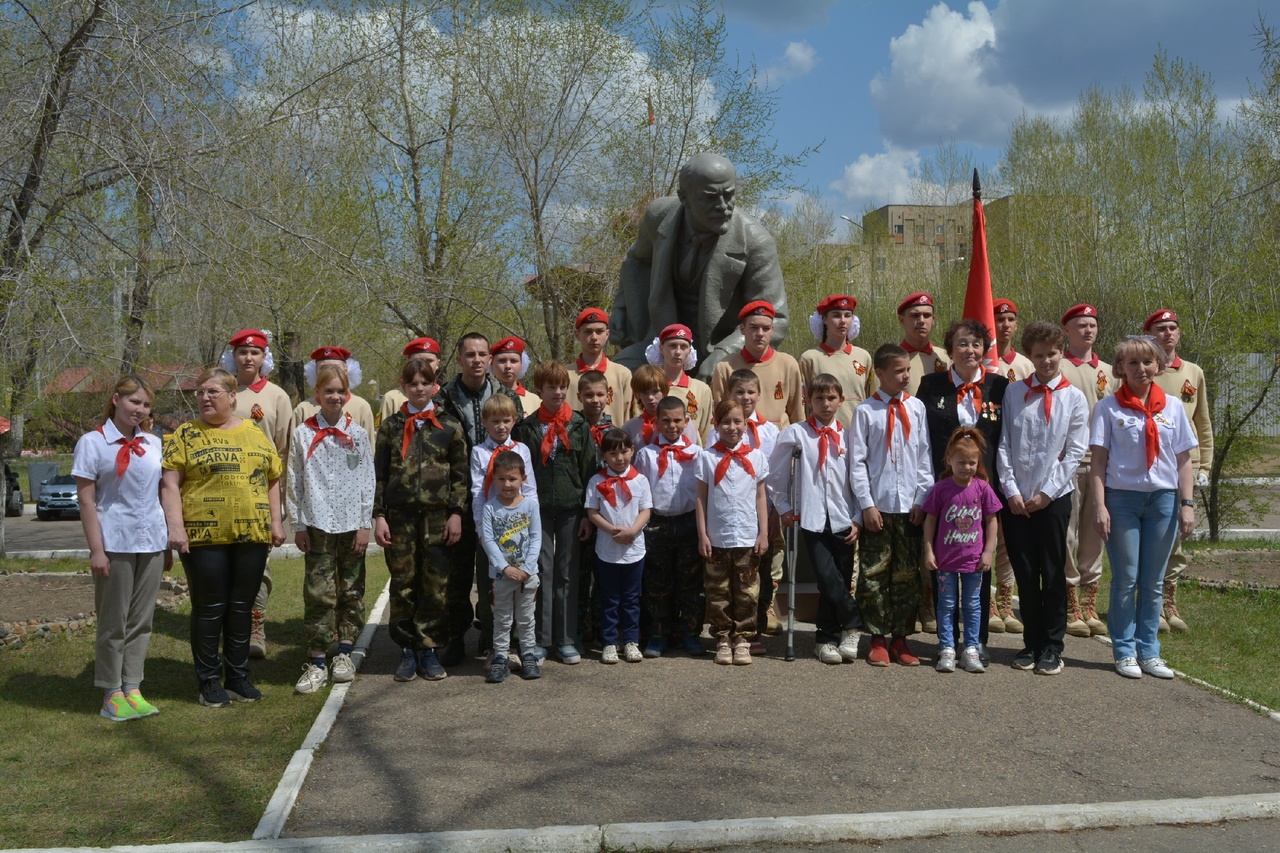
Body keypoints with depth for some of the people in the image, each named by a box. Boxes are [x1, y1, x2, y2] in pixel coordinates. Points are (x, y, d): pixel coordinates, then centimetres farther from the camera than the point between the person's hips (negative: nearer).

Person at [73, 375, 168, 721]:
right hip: (115, 545, -4)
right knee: (114, 622, 4)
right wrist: (96, 549, -12)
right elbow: (86, 501, -6)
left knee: (141, 621, 8)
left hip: (152, 544, 4)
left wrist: (168, 543, 12)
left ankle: (132, 689, 16)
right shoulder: (93, 442, -3)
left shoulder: (154, 443, 9)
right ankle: (111, 694, 12)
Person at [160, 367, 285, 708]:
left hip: (252, 535, 4)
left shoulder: (254, 432, 12)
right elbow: (170, 483, -5)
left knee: (242, 607, 10)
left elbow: (273, 478, 16)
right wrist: (175, 526, -15)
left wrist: (276, 521, 8)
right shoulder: (186, 434, 1)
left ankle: (238, 677, 22)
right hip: (203, 536, -3)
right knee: (209, 608, 3)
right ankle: (209, 681, 15)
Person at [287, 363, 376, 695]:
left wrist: (365, 524, -1)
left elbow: (368, 482, 4)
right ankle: (316, 662, 0)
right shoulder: (303, 434, 3)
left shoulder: (358, 435, 5)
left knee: (351, 591, 8)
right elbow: (294, 482, 4)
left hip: (351, 524, 1)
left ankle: (344, 654, 20)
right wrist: (298, 525, 0)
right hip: (318, 524, -1)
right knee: (319, 593, -4)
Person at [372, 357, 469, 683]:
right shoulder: (390, 426, 7)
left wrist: (456, 513, -3)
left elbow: (460, 475, 5)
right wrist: (379, 516, -1)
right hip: (400, 516, 1)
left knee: (435, 585, 1)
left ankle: (429, 650, 11)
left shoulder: (450, 427, 5)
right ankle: (407, 650, 14)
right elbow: (379, 475, 6)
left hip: (438, 517, 0)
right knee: (403, 584, 4)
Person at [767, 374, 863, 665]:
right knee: (829, 580, -11)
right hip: (812, 519, -2)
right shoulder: (796, 433, 1)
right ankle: (853, 623, 10)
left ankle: (827, 638, 19)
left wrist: (858, 519, 5)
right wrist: (783, 508, 7)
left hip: (843, 520, 2)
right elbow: (774, 474, 8)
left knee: (839, 583, 4)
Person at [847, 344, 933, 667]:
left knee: (907, 574, 7)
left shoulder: (916, 407, 6)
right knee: (873, 574, 1)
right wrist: (867, 504, -7)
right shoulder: (865, 411, -2)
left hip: (909, 505, 2)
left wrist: (922, 498, 1)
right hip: (877, 505, -2)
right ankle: (877, 639, 13)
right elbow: (857, 462, -2)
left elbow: (925, 456, 7)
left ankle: (900, 638, 17)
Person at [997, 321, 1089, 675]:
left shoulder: (1074, 398, 2)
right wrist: (1012, 491, -6)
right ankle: (1031, 643, 19)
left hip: (1053, 498, -1)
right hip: (1015, 498, 1)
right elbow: (1003, 445, 2)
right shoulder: (1013, 392, 5)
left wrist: (1046, 493, -8)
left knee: (1052, 574, 4)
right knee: (1025, 574, 7)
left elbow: (1074, 453, -1)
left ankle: (1052, 647, 15)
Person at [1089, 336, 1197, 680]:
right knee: (1125, 580, 2)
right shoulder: (1108, 407, -1)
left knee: (1153, 582, 8)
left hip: (1163, 499, 3)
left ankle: (1148, 651, 17)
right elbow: (1098, 461, -4)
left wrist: (1187, 504, 0)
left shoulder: (1173, 408, 7)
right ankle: (1125, 651, 13)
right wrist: (1099, 506, -10)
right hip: (1122, 498, -2)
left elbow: (1183, 461, 8)